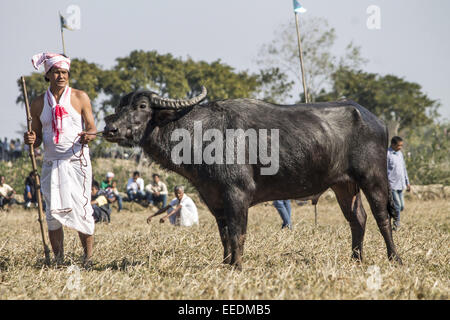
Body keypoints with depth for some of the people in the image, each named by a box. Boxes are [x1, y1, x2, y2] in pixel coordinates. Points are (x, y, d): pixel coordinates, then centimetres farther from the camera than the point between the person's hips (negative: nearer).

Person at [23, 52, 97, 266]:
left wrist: (88, 136, -20)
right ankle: (58, 260, 7)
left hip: (77, 161, -2)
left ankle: (88, 258, 3)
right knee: (53, 212, -1)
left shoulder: (80, 98, 2)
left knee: (81, 208, -6)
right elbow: (37, 139, 15)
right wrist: (31, 140, -8)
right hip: (51, 163, 2)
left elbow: (92, 129, 2)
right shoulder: (38, 104, 8)